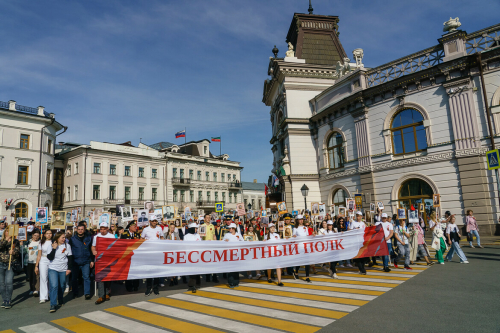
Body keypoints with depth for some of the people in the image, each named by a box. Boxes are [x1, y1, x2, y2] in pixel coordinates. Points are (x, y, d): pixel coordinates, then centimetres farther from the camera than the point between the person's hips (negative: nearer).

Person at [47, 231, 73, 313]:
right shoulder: (51, 246, -1)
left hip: (63, 269, 2)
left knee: (62, 286, 10)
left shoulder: (67, 246, 2)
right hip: (53, 269, -2)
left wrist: (69, 268, 1)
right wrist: (54, 248, -17)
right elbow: (50, 258, -9)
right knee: (54, 286, -14)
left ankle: (60, 302, 31)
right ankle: (53, 305, -9)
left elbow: (70, 258, 6)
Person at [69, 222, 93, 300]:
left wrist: (92, 260, 4)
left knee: (86, 277, -4)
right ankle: (75, 293, 25)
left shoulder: (89, 238, 5)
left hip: (86, 262, -1)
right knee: (74, 278, 10)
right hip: (75, 261, 1)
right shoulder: (72, 239, 5)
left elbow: (91, 250, 8)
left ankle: (87, 293, 1)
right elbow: (70, 250, 8)